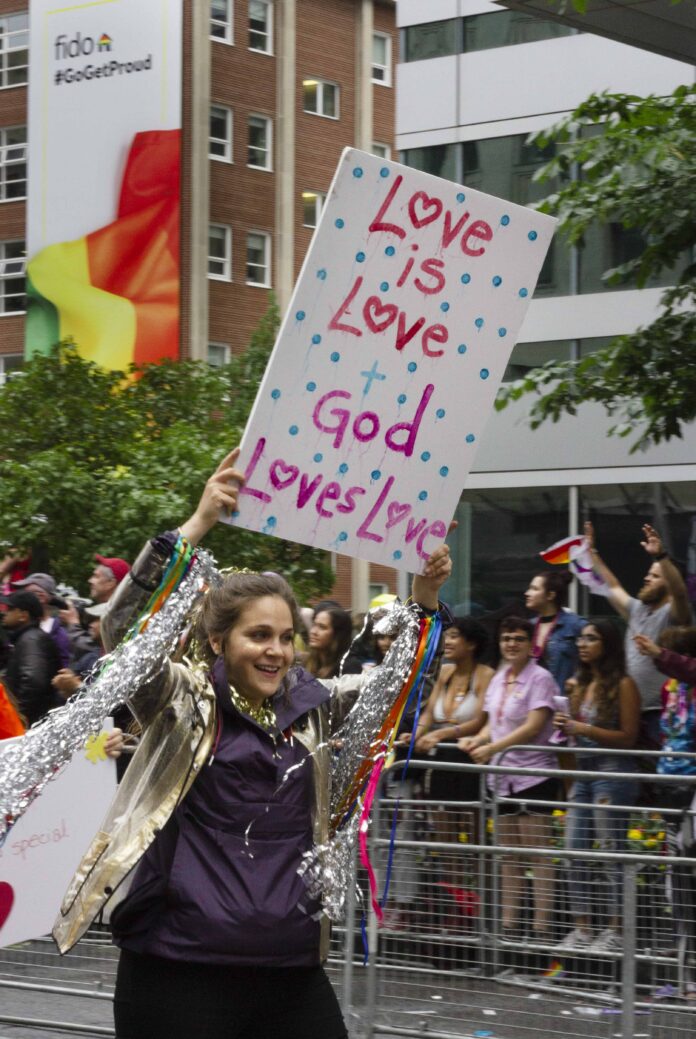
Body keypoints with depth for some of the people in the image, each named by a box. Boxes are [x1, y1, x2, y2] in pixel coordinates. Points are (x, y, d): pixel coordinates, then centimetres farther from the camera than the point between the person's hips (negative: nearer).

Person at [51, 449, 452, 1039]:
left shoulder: (312, 705, 11)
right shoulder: (183, 703, -2)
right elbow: (124, 627, -16)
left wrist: (425, 597, -3)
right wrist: (197, 525, -26)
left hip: (292, 968, 4)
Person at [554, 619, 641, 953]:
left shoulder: (623, 685, -6)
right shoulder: (581, 684, 15)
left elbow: (628, 737, -10)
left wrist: (585, 729, -15)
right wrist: (566, 726, 4)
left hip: (612, 773, -8)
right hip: (582, 774, 8)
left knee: (611, 855, -5)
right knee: (575, 854, 5)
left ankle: (614, 930, 0)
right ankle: (582, 930, 11)